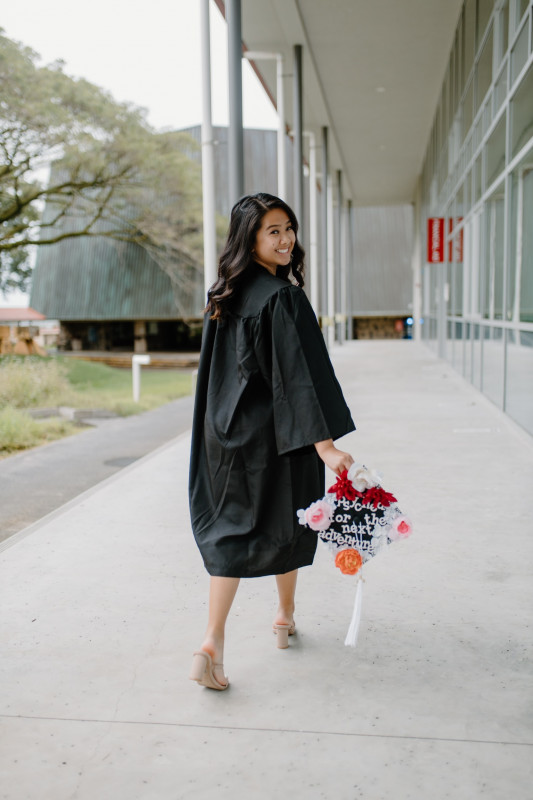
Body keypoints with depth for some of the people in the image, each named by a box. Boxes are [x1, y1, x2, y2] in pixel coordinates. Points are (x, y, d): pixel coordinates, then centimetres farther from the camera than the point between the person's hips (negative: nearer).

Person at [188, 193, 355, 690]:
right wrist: (324, 444, -27)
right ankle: (285, 616, 36)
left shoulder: (223, 296, 6)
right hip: (273, 432, -5)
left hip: (224, 429, 6)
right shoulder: (283, 297, -17)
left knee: (231, 527, 7)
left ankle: (212, 644, -5)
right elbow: (296, 373, -24)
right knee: (285, 521, 16)